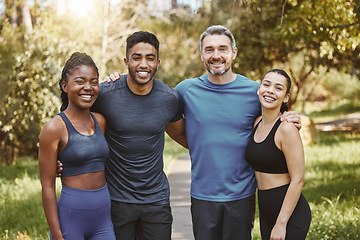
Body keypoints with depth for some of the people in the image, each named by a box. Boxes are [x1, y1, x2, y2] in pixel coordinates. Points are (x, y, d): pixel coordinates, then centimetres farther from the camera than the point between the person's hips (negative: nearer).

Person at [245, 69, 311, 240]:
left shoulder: (287, 128, -16)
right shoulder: (257, 123, 6)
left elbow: (297, 180, -17)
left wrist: (281, 224, -17)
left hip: (290, 213, -7)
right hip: (266, 212, 7)